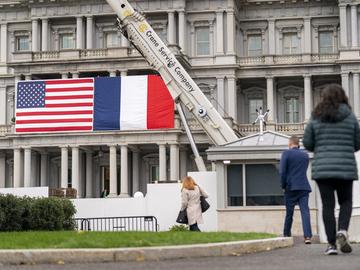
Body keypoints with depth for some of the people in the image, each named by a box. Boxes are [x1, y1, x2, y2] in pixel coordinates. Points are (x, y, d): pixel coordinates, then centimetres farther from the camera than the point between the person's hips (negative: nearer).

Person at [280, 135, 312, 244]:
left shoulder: (286, 153, -3)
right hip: (304, 187, 3)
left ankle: (286, 235, 19)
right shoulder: (305, 155, 12)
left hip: (291, 187, -2)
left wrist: (283, 186, 0)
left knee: (289, 213, 8)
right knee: (305, 211, -6)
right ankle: (307, 236, -19)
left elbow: (282, 171, -9)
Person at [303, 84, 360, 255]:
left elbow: (307, 143, 2)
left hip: (323, 168, 0)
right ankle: (342, 231, -9)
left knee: (328, 205, 4)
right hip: (345, 167, 0)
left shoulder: (316, 117, 0)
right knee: (346, 202, 15)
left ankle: (331, 244, 1)